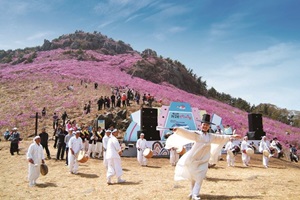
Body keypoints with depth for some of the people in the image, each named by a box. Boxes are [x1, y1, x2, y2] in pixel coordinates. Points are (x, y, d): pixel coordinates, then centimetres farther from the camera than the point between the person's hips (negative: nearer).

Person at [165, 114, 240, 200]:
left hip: (203, 161, 4)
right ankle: (193, 192, 22)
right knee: (193, 177, 7)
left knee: (200, 178, -2)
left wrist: (232, 136, 27)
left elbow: (221, 137, 22)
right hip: (193, 159, -4)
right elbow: (187, 133, -22)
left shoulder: (211, 136, 10)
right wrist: (178, 129, -39)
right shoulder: (196, 134, -7)